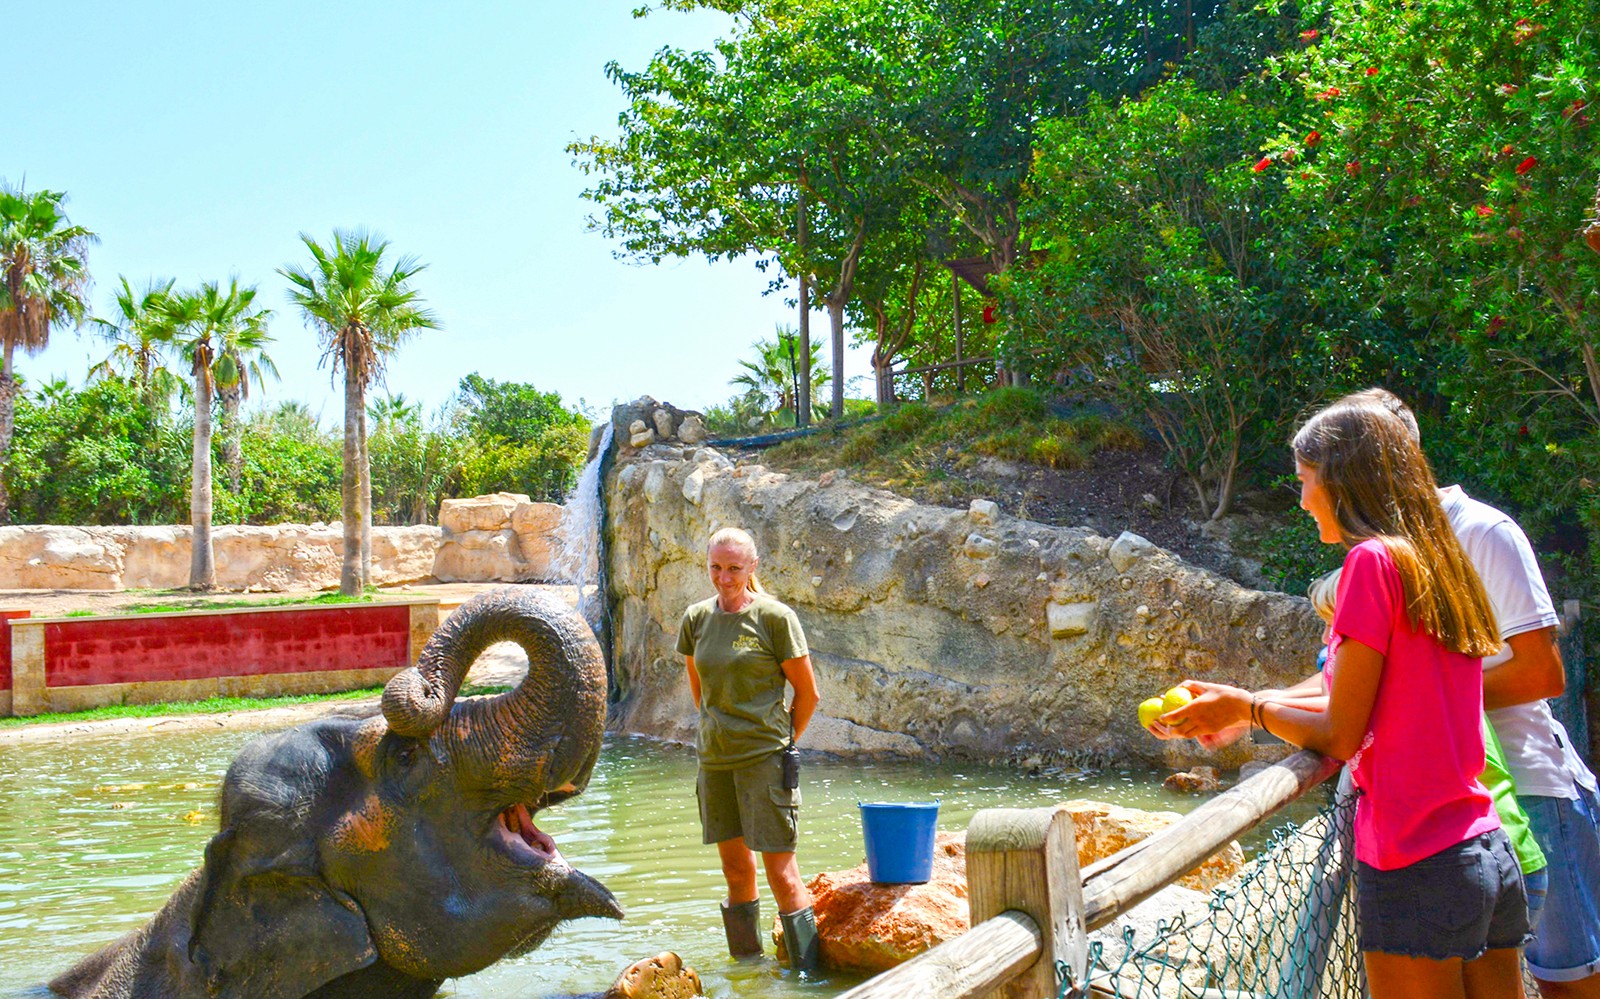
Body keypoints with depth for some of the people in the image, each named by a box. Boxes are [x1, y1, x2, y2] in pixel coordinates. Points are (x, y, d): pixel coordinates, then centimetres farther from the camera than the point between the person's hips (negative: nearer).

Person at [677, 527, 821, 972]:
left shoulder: (774, 617, -8)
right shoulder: (696, 618, 6)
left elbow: (807, 693, -2)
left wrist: (781, 741, 6)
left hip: (763, 758, -5)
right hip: (714, 759, 5)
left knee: (781, 870, -6)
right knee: (735, 868, 12)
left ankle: (807, 971, 1)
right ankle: (746, 963, 24)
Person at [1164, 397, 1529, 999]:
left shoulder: (1374, 561, -12)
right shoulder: (1441, 564, 11)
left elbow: (1339, 737, -11)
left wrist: (1246, 707, 5)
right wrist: (1249, 708, 21)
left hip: (1417, 867, -8)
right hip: (1492, 856, 8)